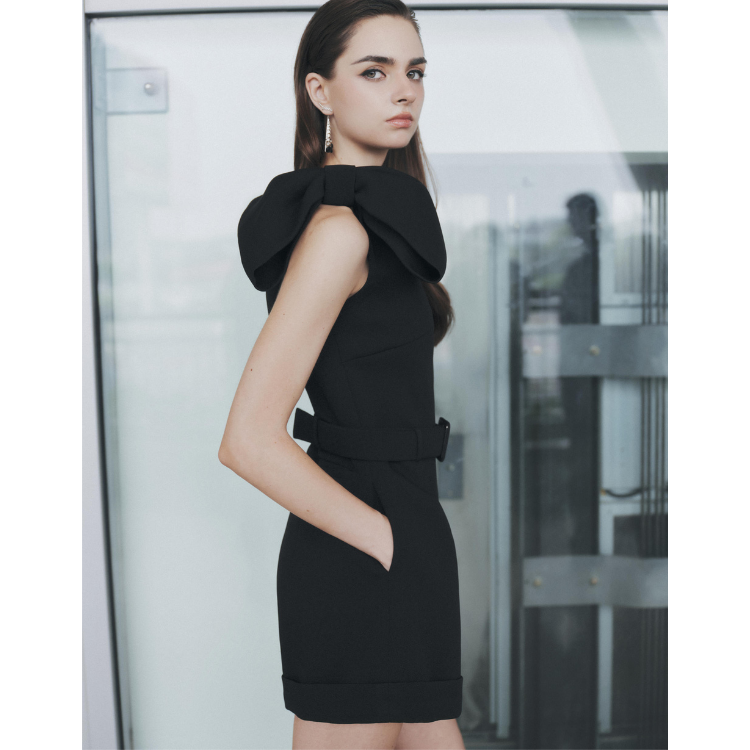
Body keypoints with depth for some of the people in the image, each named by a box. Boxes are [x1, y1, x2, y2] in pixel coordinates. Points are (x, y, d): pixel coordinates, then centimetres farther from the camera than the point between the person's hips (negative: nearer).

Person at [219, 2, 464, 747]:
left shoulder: (370, 214, 12)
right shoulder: (339, 229, -18)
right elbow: (250, 440, -22)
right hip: (360, 567, -9)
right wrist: (388, 543, -15)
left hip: (395, 534, 9)